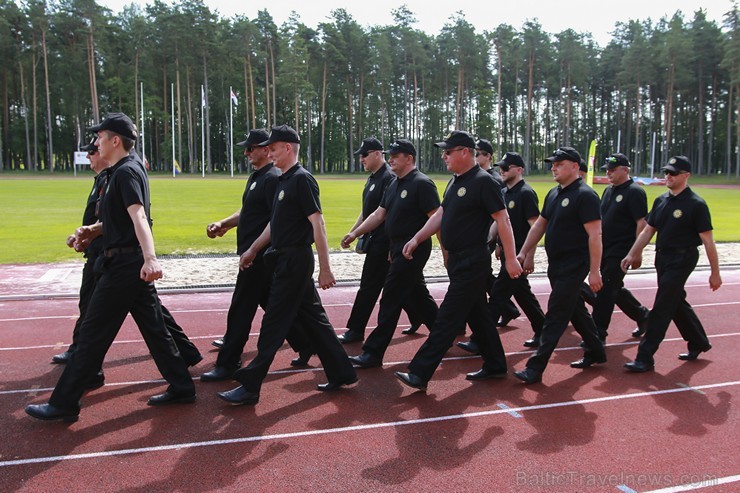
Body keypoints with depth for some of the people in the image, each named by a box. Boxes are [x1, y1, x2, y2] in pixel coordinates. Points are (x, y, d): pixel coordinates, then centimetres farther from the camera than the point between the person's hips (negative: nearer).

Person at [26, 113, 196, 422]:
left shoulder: (126, 172, -14)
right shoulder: (127, 170, 16)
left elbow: (138, 216, -31)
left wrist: (149, 257, -42)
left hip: (124, 265, -10)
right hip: (135, 265, 10)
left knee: (93, 333, -2)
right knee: (154, 328, 13)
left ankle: (63, 404, 8)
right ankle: (181, 388, 19)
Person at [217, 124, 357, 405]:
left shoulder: (302, 179, -14)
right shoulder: (284, 180, 15)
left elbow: (318, 224, -19)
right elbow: (275, 223, 22)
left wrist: (325, 268, -21)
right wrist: (253, 250, 24)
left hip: (296, 260, -10)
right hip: (287, 260, 10)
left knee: (274, 323, -3)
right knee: (313, 319, 13)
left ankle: (250, 387, 6)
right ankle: (342, 375, 23)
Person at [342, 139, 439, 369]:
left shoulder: (422, 184, -14)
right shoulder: (394, 184, 13)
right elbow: (379, 214, 15)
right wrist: (354, 233, 8)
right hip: (398, 247, 9)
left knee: (391, 299, -6)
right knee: (416, 296, 17)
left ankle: (373, 352, 0)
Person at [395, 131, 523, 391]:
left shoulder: (484, 182, -15)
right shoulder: (455, 182, 13)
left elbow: (502, 219, -16)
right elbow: (440, 215, 16)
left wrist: (511, 258, -18)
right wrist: (416, 239, 7)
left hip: (473, 262, -9)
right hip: (458, 260, 9)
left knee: (447, 318, -7)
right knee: (477, 314, 17)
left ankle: (419, 374, -5)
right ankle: (495, 366, 30)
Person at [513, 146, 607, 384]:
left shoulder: (585, 195, -15)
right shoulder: (553, 194, 12)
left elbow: (595, 235, -18)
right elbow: (540, 224, 18)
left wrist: (594, 271, -21)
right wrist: (523, 253, 12)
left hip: (574, 266, -9)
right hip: (556, 265, 9)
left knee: (555, 316, -8)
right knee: (575, 309, 19)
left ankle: (536, 368, -6)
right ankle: (596, 352, 36)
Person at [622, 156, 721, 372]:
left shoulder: (696, 204, -12)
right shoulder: (661, 200, 9)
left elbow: (708, 241, -11)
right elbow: (648, 230, 13)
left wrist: (715, 272, -10)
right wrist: (632, 254, 5)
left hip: (682, 260, -7)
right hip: (662, 258, 8)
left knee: (661, 308, -8)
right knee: (677, 304, 19)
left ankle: (645, 357, -4)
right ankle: (699, 342, 39)